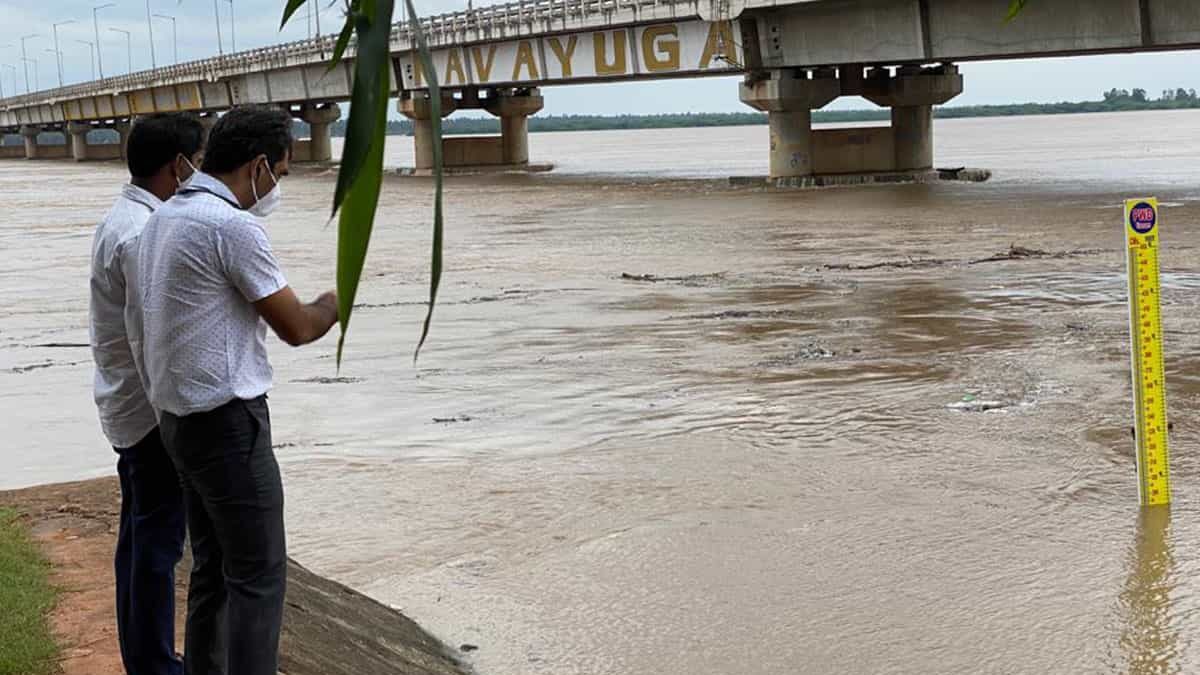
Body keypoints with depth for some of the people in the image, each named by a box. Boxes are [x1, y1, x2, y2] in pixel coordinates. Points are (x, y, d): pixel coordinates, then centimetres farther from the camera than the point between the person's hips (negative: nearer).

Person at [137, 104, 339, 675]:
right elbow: (297, 328, -11)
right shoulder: (233, 226, -18)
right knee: (258, 575, -3)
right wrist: (338, 299, 8)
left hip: (181, 417, 9)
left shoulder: (164, 219, 11)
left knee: (213, 567, 17)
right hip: (228, 420, -9)